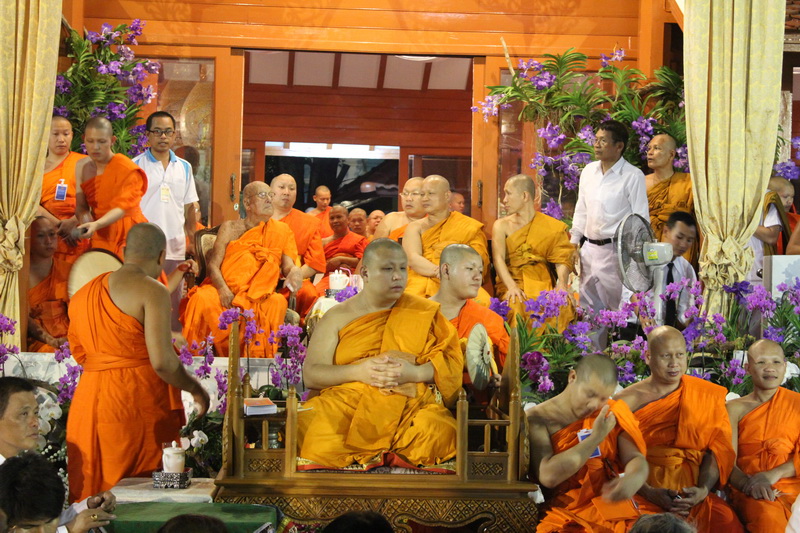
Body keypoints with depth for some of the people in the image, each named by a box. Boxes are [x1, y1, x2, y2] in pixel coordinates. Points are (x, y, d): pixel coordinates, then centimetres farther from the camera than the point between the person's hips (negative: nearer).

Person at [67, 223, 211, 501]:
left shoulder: (84, 293, 13)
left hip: (87, 403, 7)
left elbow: (79, 354, 16)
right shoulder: (152, 291, -10)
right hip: (138, 404, -7)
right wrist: (196, 389, -1)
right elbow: (162, 361, -17)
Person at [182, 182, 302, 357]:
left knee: (278, 303, -32)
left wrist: (294, 270, -22)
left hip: (259, 297, 1)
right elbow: (213, 264, 3)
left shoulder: (281, 231, 14)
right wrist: (223, 290, -18)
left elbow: (287, 264, 5)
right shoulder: (230, 228, 10)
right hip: (225, 292, -1)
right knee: (202, 299, -32)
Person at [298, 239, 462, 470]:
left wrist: (416, 373, -12)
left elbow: (452, 361, 8)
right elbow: (310, 375, 7)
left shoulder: (424, 312, 17)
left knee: (437, 433, -33)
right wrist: (358, 371, -10)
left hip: (410, 405, 1)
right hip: (347, 400, -1)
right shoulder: (338, 317, 15)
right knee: (322, 440, -34)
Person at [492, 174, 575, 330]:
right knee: (517, 306, -35)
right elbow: (499, 258, -6)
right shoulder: (502, 226, 9)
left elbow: (562, 259, 1)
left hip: (543, 284, 1)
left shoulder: (552, 227, 11)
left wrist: (562, 283, -21)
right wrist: (512, 286, -25)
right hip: (513, 283, -1)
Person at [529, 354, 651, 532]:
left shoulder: (613, 413, 11)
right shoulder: (538, 419, -4)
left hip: (614, 503, 4)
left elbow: (636, 458, 1)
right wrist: (596, 438, -14)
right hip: (566, 514, -4)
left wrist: (633, 479, -23)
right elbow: (548, 476, -16)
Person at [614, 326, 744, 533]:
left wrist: (703, 489, -15)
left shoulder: (708, 396, 10)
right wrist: (649, 493, -18)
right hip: (644, 494, -2)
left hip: (692, 492, 2)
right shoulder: (627, 401, 4)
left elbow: (717, 449, 3)